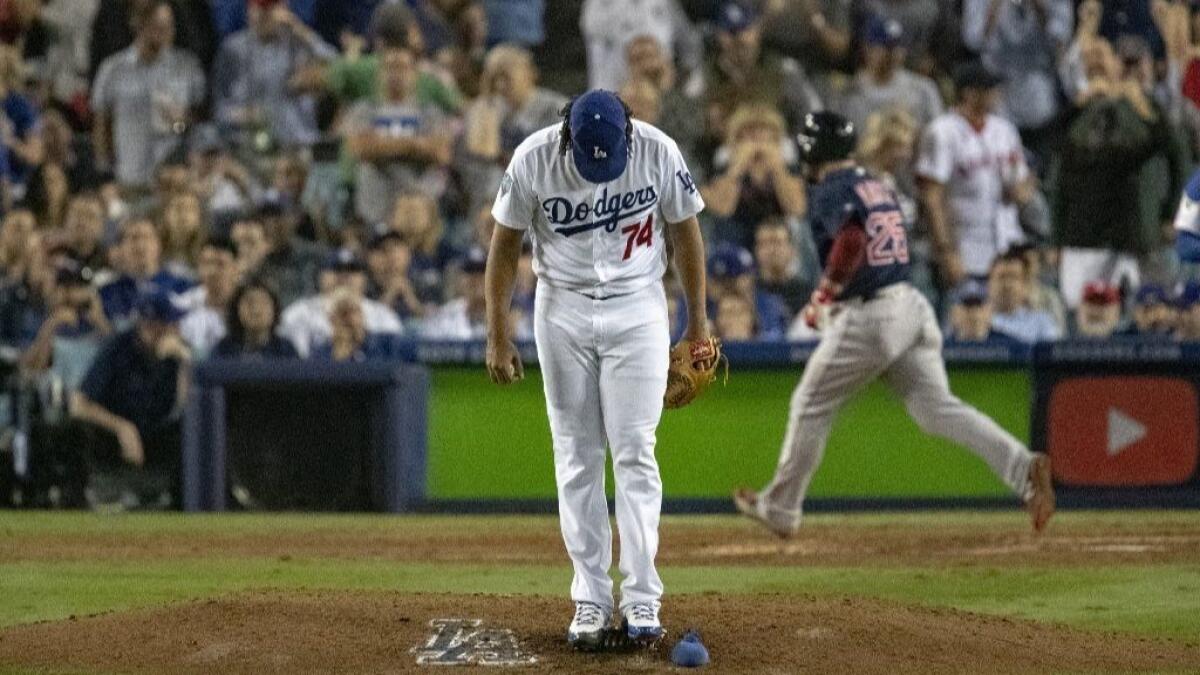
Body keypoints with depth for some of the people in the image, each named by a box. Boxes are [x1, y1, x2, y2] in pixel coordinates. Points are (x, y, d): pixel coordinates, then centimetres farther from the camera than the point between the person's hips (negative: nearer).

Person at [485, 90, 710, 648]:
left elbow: (684, 231, 0)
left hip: (636, 309, -1)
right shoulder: (533, 160, -16)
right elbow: (505, 246, -4)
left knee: (634, 452, -6)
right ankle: (591, 599, 6)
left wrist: (697, 322, 5)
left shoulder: (658, 152, -15)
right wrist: (498, 336, -6)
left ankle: (641, 597, -4)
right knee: (576, 456, 2)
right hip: (562, 312, 1)